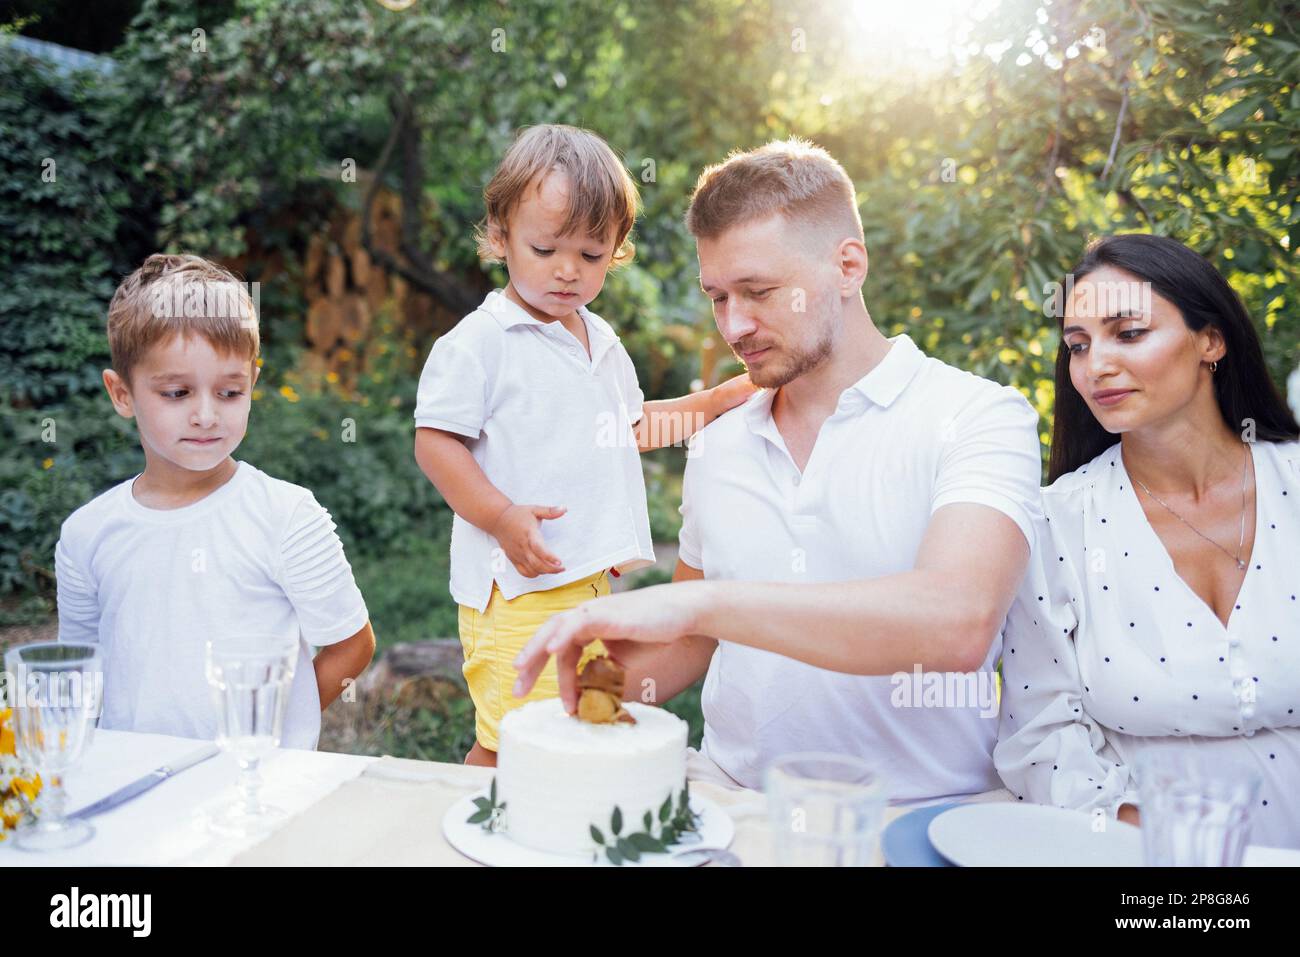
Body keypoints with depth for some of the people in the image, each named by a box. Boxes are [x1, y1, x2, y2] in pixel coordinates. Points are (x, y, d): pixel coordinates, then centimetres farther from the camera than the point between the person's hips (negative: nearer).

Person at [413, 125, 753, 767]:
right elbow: (435, 442, -12)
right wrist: (501, 517, -22)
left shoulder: (602, 342, 15)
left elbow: (629, 427, 28)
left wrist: (719, 401, 21)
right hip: (518, 586, -7)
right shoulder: (477, 343, -9)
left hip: (596, 578, 8)